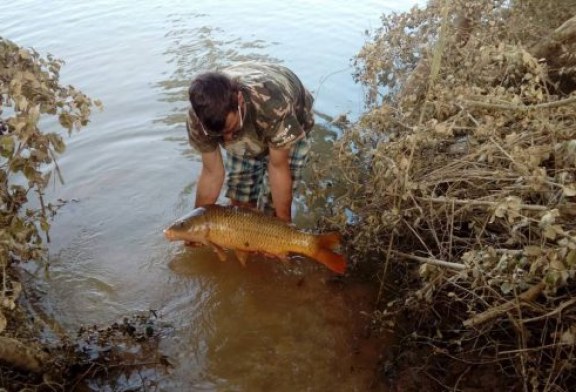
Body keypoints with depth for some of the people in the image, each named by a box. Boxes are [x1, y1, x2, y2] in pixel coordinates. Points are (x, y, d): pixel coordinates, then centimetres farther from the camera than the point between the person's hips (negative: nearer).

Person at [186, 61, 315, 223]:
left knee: (271, 209, -8)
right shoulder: (199, 116, -32)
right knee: (240, 204, 3)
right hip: (244, 141, 4)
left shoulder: (274, 105, -45)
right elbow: (212, 173, -19)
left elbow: (278, 167, -32)